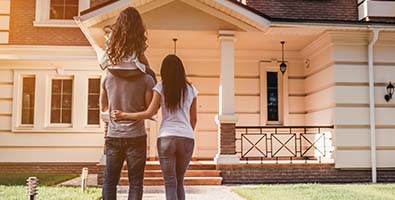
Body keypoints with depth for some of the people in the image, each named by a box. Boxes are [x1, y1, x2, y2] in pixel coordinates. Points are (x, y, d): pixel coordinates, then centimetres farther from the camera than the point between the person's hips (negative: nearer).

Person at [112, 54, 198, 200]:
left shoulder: (161, 87, 1)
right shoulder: (191, 89, 9)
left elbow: (149, 113, -6)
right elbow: (193, 119, 12)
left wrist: (123, 115, 3)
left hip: (166, 137, -2)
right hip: (187, 139, 2)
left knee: (170, 183, 4)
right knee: (179, 181, 17)